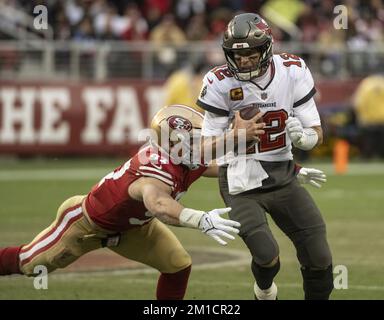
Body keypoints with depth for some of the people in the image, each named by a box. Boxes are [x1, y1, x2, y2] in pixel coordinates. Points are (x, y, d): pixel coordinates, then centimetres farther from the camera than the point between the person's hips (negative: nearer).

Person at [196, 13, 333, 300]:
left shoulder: (293, 71, -8)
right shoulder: (221, 83, -13)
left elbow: (317, 134, -2)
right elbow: (205, 148, -7)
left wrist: (302, 137, -26)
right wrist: (236, 135, -26)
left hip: (283, 176, 3)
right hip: (241, 182, -3)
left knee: (319, 258, 0)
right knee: (267, 254, -19)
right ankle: (265, 291, 17)